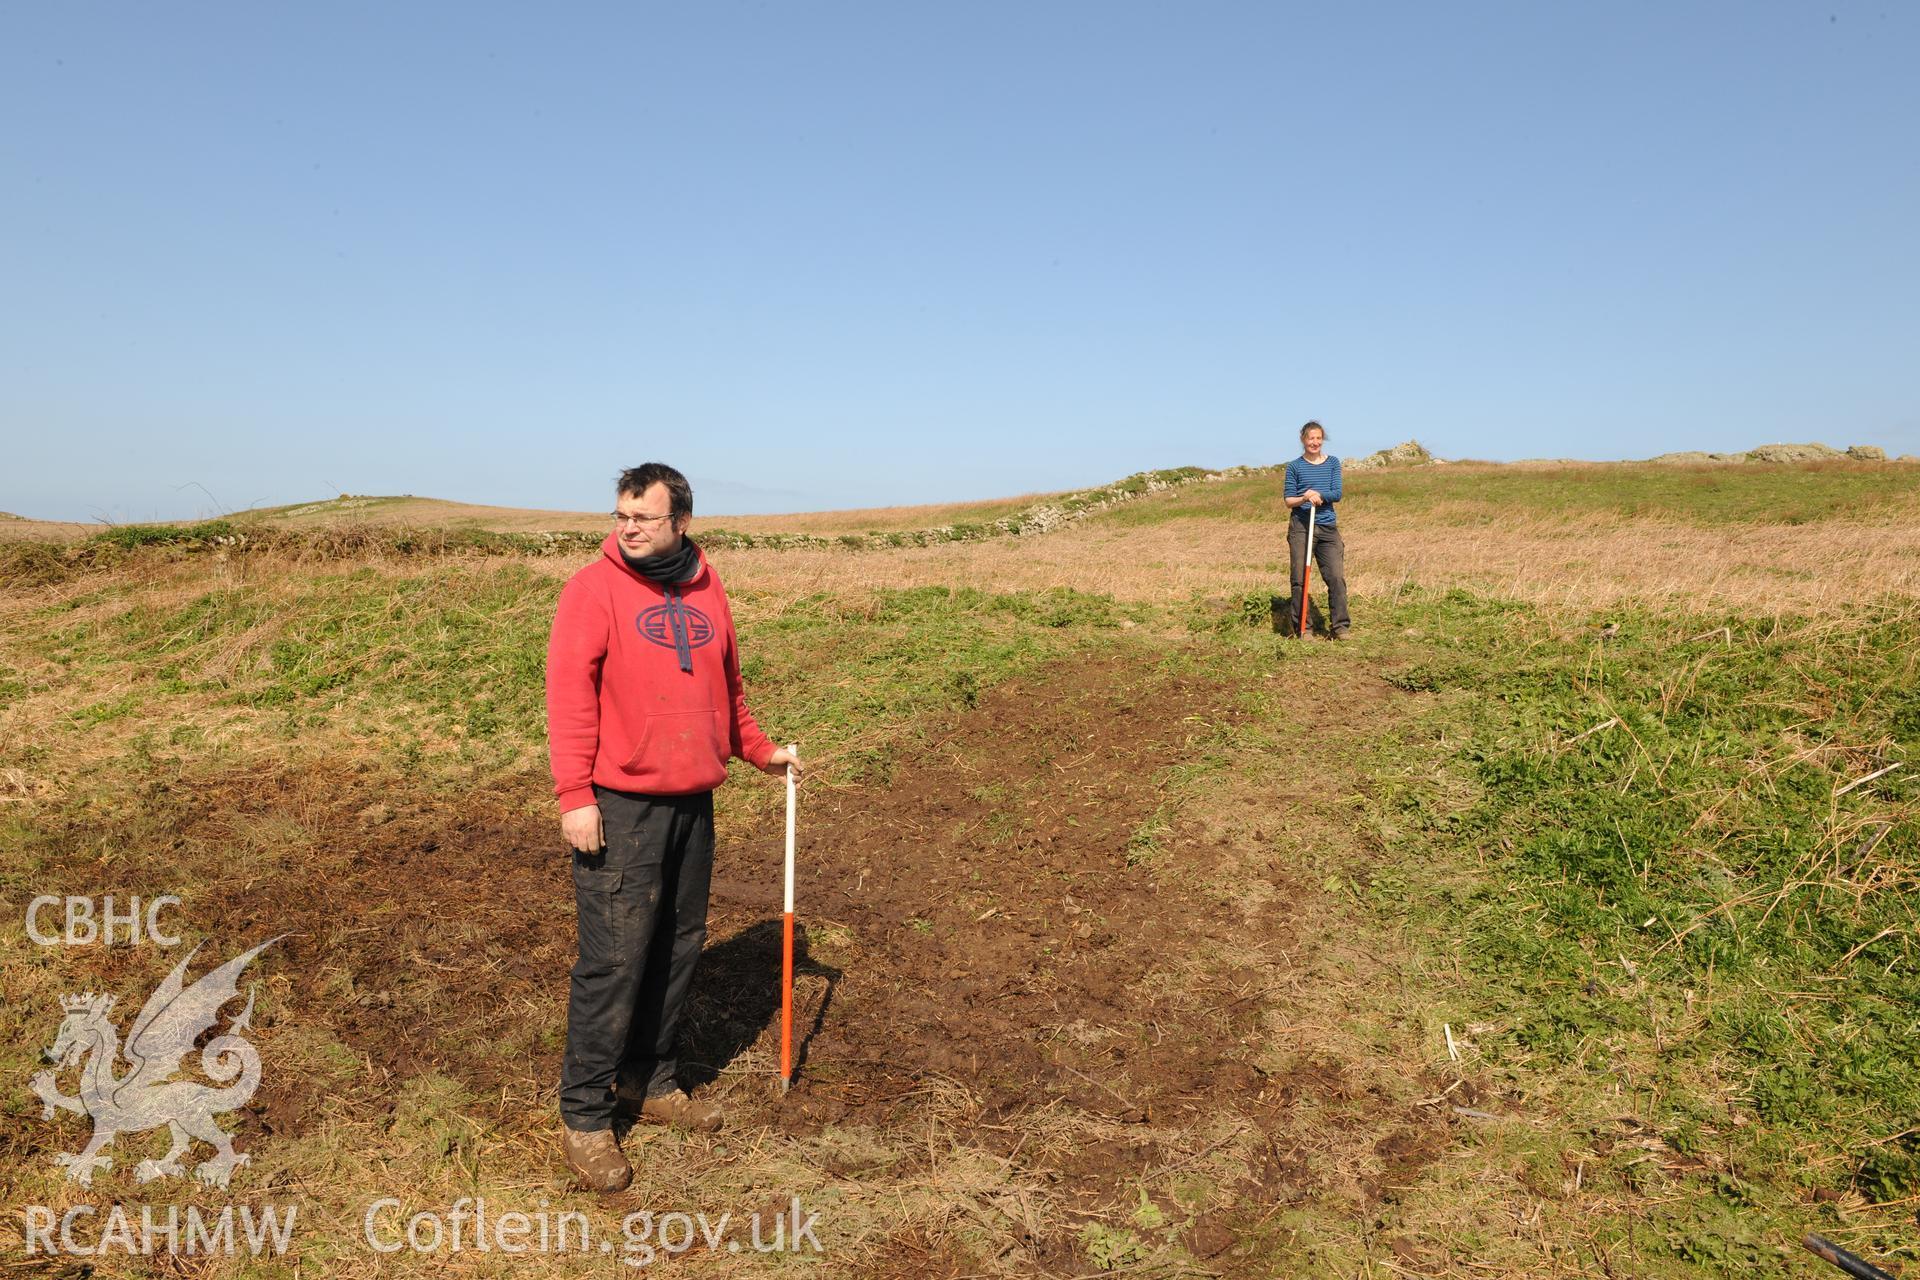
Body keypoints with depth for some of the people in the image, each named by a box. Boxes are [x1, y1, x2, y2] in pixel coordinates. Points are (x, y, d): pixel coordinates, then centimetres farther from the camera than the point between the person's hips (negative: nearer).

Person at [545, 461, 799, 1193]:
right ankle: (585, 1115, 12)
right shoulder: (594, 589, -8)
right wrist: (574, 795, -19)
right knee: (614, 960, -3)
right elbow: (569, 694, -13)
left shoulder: (707, 593, 10)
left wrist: (759, 751, 23)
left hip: (694, 803, 6)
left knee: (679, 947, 14)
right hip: (621, 808, -6)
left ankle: (649, 1081, 31)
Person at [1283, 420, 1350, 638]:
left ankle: (1339, 626, -1)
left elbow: (1337, 494, 1)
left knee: (1336, 576, -6)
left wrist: (1319, 494, -18)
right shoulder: (1295, 466, 5)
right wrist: (1304, 499, -18)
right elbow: (1288, 499, 3)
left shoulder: (1333, 463, 11)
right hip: (1300, 526, -2)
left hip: (1327, 527, 2)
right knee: (1300, 579, -3)